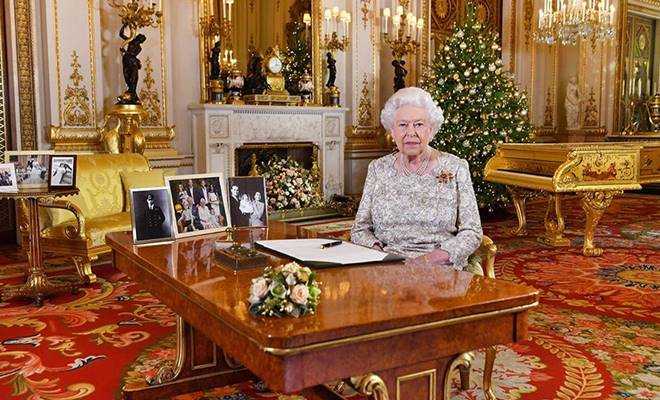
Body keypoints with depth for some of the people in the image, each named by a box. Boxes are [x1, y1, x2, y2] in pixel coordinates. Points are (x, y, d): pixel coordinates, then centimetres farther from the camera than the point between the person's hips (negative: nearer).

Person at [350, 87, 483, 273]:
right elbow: (360, 230, 11)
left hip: (439, 269, -2)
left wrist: (429, 259, -14)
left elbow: (472, 233, 1)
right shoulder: (378, 168, 11)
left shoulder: (455, 167, 4)